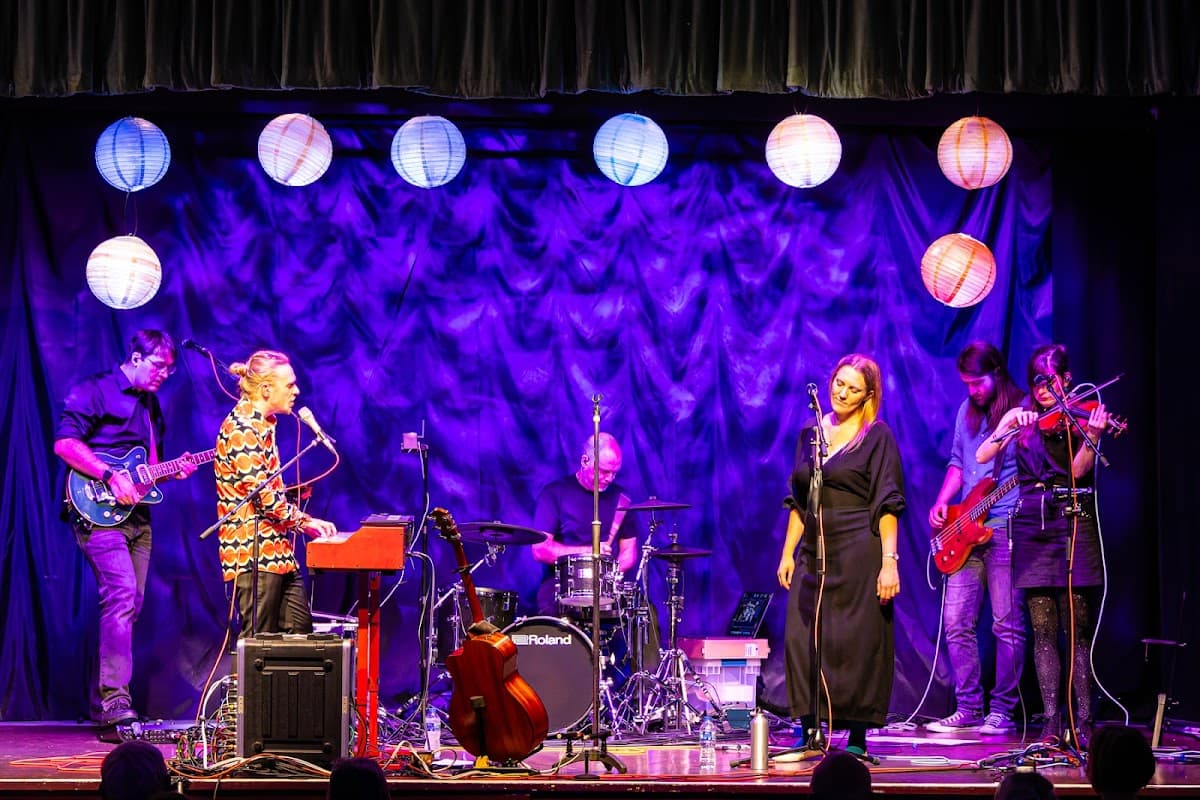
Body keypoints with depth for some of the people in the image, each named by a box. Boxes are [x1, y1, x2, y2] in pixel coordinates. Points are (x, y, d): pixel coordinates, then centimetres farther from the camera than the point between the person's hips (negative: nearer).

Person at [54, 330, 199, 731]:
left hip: (137, 516, 9)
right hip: (99, 513, -9)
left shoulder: (151, 405, 21)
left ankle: (103, 701, 15)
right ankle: (114, 701, -23)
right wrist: (110, 475, -22)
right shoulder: (94, 392, -5)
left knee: (130, 604, 8)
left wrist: (173, 471, 8)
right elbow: (64, 443, -15)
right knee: (121, 595, -20)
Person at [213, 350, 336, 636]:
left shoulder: (262, 425, 18)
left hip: (277, 550, 10)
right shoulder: (241, 428, -14)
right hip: (253, 551, -10)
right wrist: (303, 521, -10)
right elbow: (261, 493, -19)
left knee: (300, 633, 9)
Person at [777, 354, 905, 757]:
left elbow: (887, 505, -7)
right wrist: (787, 552, 12)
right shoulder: (811, 434, 14)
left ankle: (858, 736, 4)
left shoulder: (877, 436, -1)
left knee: (857, 643, -3)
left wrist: (889, 561, -15)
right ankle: (810, 731, 6)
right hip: (814, 553, 5)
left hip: (859, 554, -5)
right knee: (802, 638, -1)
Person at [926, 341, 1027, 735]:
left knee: (1007, 624, -4)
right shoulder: (967, 412, 16)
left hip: (1006, 529, -6)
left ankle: (1002, 710, 2)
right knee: (956, 621, 3)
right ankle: (968, 708, 10)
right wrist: (941, 503, 10)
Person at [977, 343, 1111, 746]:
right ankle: (1052, 721, 1)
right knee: (1043, 630, 0)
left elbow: (1078, 469, -11)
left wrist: (1091, 436, -29)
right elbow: (982, 456, 1)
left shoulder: (1081, 416, 4)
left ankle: (1083, 721, -4)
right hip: (1031, 527, 3)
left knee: (1076, 629, -5)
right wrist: (1013, 426, -12)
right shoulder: (1020, 416, 12)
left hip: (1072, 522, -3)